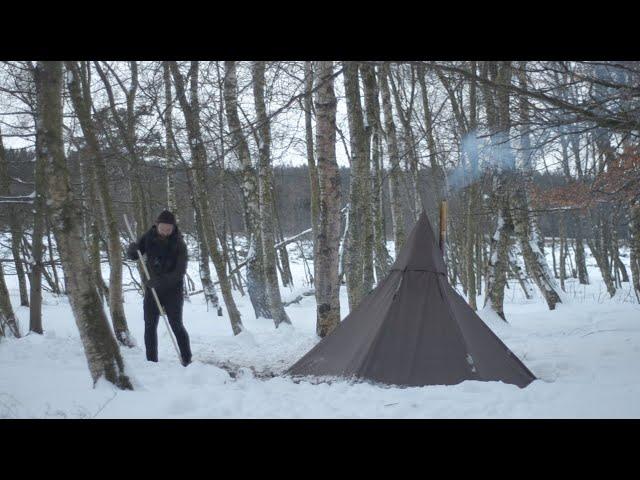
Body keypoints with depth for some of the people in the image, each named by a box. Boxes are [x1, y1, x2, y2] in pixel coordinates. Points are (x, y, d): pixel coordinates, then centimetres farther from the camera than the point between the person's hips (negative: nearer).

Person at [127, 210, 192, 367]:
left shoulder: (178, 243, -14)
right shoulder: (149, 237, -4)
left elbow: (180, 271, -19)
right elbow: (133, 256, 4)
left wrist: (160, 280, -30)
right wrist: (132, 248, -20)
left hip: (173, 290, -4)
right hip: (152, 289, 4)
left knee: (176, 325, -6)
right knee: (150, 326, 4)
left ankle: (187, 360, 3)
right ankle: (151, 362, 12)